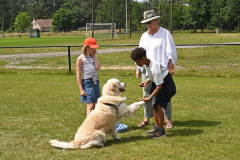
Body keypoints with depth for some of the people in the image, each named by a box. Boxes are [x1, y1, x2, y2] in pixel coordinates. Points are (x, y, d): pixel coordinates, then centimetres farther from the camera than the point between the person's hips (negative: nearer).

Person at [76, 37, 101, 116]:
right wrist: (81, 89, -10)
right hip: (87, 82, -6)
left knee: (93, 105, 9)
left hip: (96, 82, 6)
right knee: (90, 105, -11)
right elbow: (78, 75, -6)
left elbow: (98, 67, -5)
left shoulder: (93, 57, 12)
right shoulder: (81, 58, -5)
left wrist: (95, 56, -1)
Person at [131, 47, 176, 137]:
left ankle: (161, 131, -11)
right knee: (154, 105, 9)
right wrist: (147, 81, -4)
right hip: (158, 83, 10)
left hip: (165, 83, -10)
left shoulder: (154, 68, -32)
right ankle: (157, 127, 21)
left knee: (158, 105, -16)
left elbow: (159, 86, -30)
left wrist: (150, 97, -31)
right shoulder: (146, 64, -4)